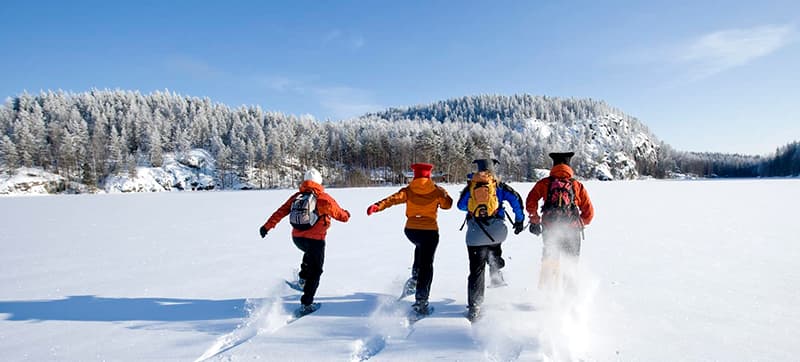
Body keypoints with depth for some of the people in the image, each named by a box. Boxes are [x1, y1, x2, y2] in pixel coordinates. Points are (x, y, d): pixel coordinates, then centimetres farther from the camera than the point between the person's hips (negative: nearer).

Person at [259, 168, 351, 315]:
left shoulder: (297, 196, 6)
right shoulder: (324, 198, -6)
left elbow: (280, 212, 1)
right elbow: (340, 215, 4)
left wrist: (267, 226, 4)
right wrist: (346, 214, 26)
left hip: (297, 238, 5)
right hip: (315, 239, -5)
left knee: (310, 253, 37)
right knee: (315, 272, 7)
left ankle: (303, 278, 24)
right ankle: (306, 304, 5)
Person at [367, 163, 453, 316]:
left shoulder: (408, 191, -3)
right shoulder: (437, 191, -3)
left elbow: (393, 199, -20)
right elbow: (447, 205, 11)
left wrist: (377, 206, -32)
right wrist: (443, 194, 28)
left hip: (411, 230, 3)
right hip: (430, 230, -2)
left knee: (420, 247, 36)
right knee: (427, 265, 3)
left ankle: (415, 277, 23)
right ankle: (421, 300, -4)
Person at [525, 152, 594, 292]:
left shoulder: (544, 183, 6)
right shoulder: (577, 185, 8)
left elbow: (531, 201, -3)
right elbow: (589, 211, 6)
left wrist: (535, 220, 7)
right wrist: (580, 224, 21)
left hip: (550, 229, 0)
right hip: (572, 229, 0)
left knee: (549, 263, 11)